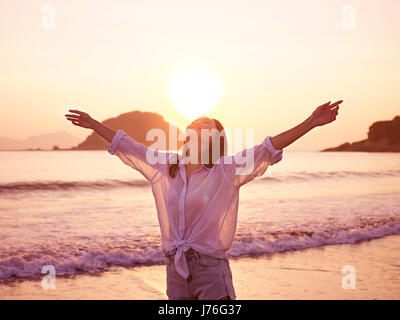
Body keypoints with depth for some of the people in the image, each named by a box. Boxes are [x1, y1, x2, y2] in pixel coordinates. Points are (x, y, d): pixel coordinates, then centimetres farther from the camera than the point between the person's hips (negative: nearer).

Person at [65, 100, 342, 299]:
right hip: (176, 271, 4)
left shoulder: (226, 171, -3)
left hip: (211, 268, -4)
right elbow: (127, 146, 20)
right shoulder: (164, 167, 10)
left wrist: (310, 123, -18)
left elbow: (268, 149, -11)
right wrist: (93, 124, 27)